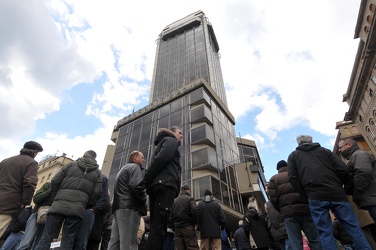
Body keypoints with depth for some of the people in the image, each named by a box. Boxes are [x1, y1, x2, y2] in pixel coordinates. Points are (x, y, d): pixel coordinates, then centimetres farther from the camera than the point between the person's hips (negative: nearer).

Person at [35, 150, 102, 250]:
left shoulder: (71, 164, 13)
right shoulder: (97, 172, 13)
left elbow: (54, 182, 7)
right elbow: (96, 193, 2)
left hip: (59, 205, 0)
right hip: (78, 209, 0)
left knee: (46, 238, 6)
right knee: (67, 242, 5)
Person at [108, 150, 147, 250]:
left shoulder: (123, 169, 29)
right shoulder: (135, 167, -1)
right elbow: (136, 186, -18)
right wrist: (143, 201, -5)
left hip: (118, 207, 10)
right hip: (130, 207, -9)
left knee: (115, 241, 6)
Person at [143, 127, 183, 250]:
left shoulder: (163, 143, 35)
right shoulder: (171, 140, 8)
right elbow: (162, 158, -11)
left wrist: (147, 182, 9)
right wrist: (146, 181, -11)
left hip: (156, 186, 9)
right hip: (165, 185, -9)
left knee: (155, 226, 4)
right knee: (159, 227, -15)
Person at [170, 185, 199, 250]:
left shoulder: (174, 201, 15)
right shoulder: (189, 198, 0)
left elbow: (171, 216, 12)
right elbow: (195, 210, -16)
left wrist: (174, 228, 15)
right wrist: (196, 222, -3)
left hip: (177, 228, 5)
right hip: (188, 227, -5)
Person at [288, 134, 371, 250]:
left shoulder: (293, 156, 13)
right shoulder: (324, 150, 17)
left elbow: (293, 178, -1)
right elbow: (343, 169, 6)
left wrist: (306, 194, 5)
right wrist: (337, 186, 17)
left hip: (316, 198, -2)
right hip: (337, 194, 2)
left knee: (325, 233, 3)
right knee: (353, 227, 11)